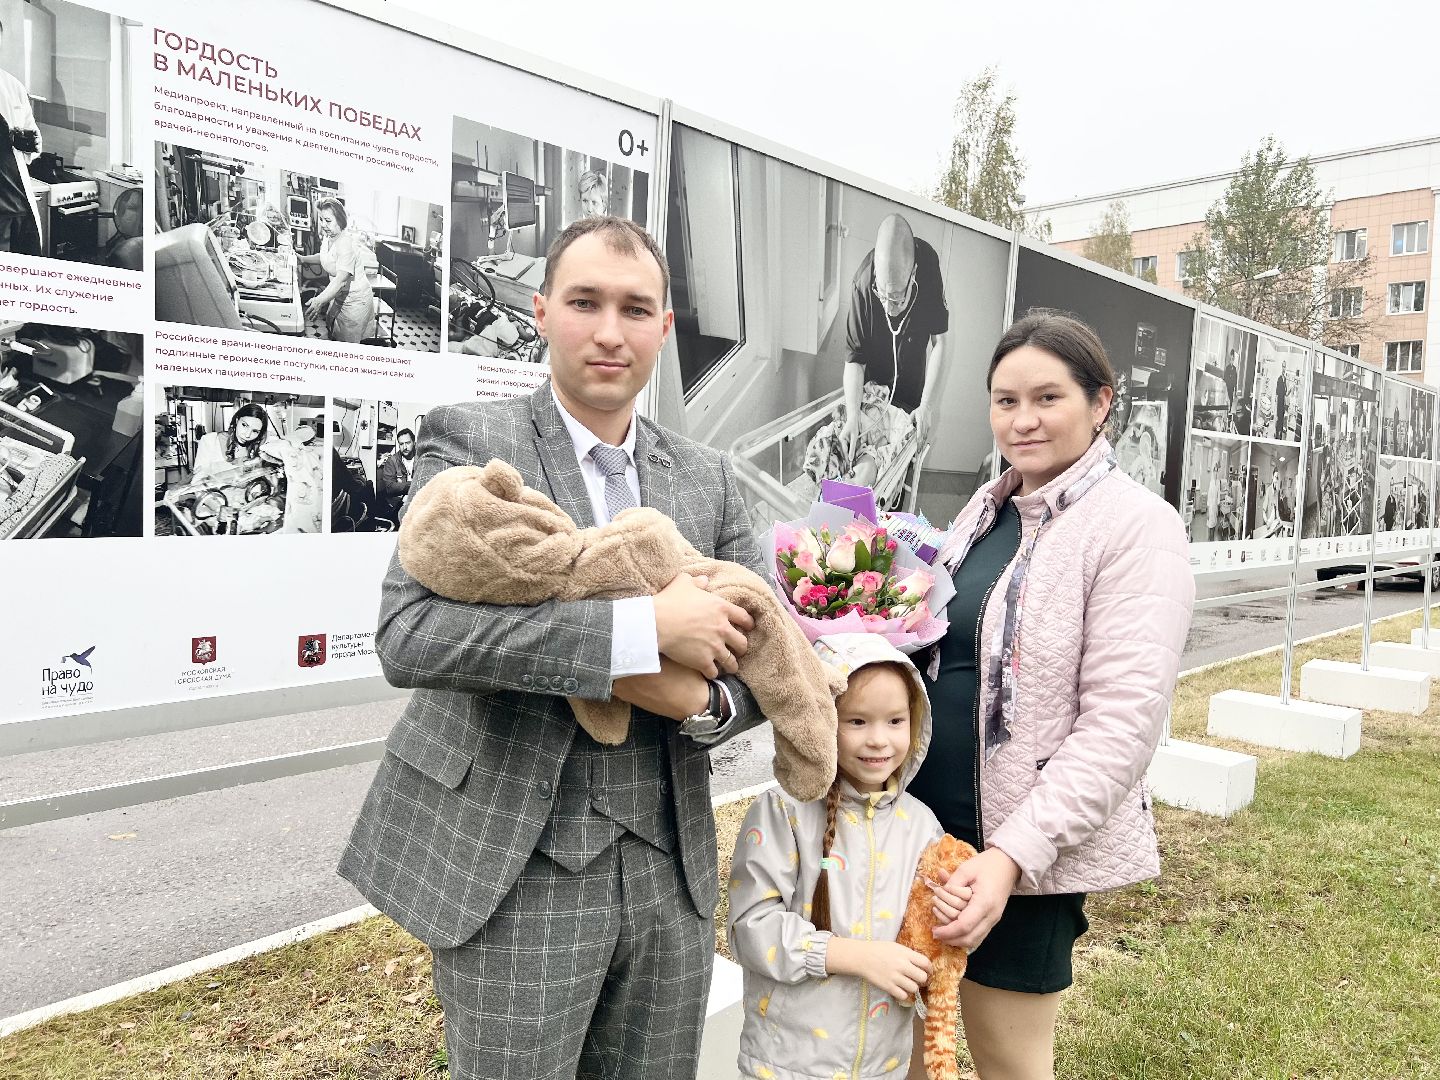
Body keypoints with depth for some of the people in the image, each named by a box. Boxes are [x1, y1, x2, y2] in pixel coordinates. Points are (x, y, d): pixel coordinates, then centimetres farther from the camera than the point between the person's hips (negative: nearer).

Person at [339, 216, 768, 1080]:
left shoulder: (708, 477, 7)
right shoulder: (471, 442, -7)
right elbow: (408, 634, -21)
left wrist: (704, 701, -14)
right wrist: (645, 628, -24)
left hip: (672, 875, 5)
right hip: (516, 875, -4)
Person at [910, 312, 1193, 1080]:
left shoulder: (1136, 525, -13)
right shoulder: (987, 510, 7)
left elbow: (1121, 722, -18)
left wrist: (1013, 852, -23)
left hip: (1032, 847, -6)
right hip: (925, 824, 6)